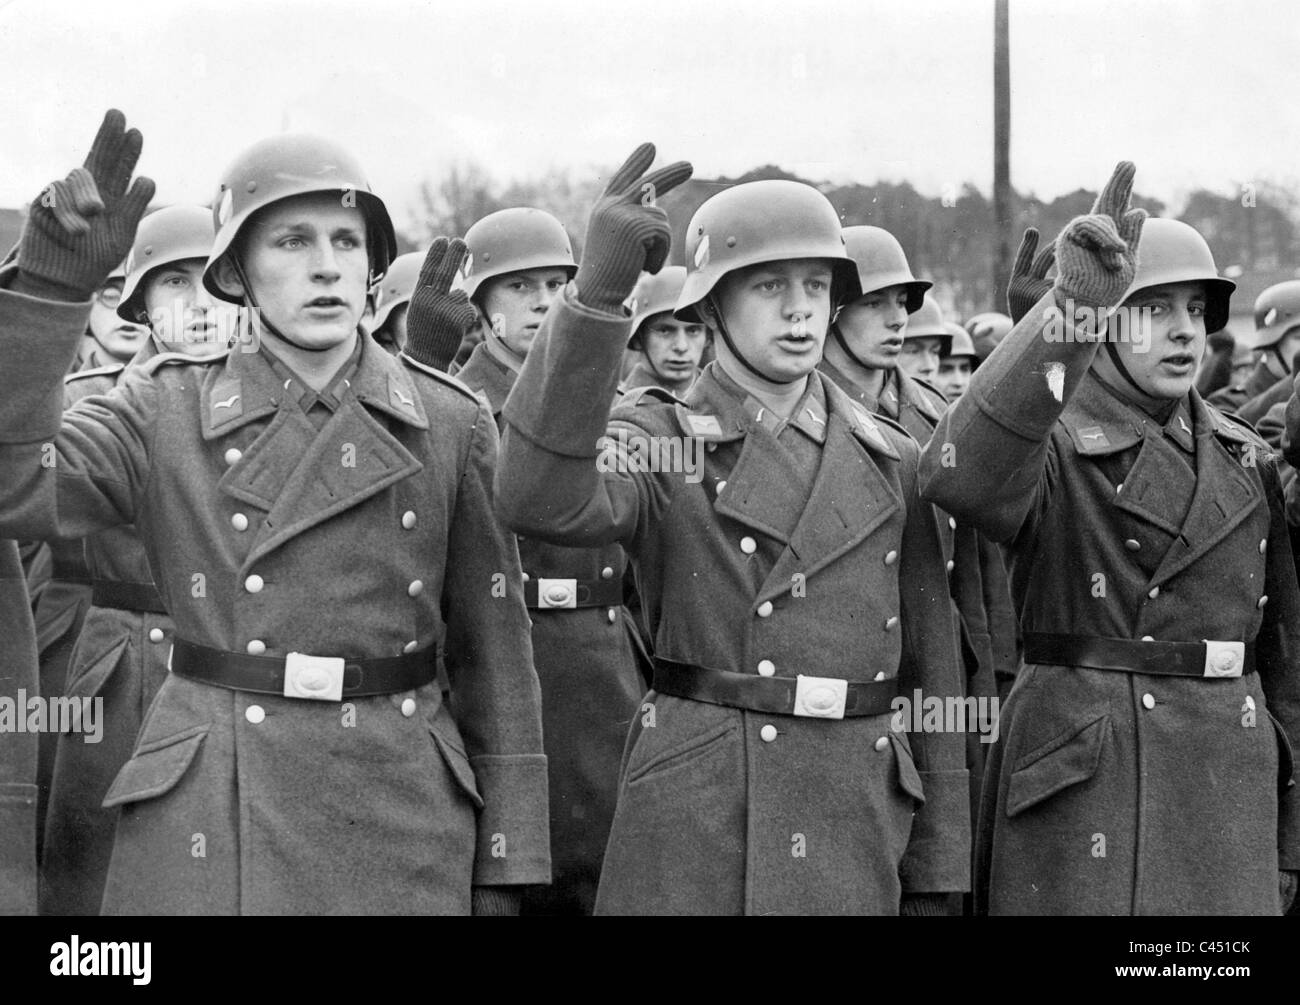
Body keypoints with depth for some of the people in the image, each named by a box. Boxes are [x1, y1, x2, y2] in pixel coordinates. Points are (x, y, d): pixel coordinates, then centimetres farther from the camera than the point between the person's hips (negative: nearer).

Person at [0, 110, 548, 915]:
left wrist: (504, 865, 3)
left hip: (400, 823, 1)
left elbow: (495, 653, 5)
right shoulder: (166, 414, 1)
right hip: (205, 826, -1)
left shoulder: (451, 425, 2)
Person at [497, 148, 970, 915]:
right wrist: (597, 296, -35)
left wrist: (934, 870, 9)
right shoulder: (659, 443, -1)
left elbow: (931, 667, 12)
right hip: (689, 819, -3)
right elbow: (542, 501, -25)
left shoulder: (888, 463, 9)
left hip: (853, 829, 3)